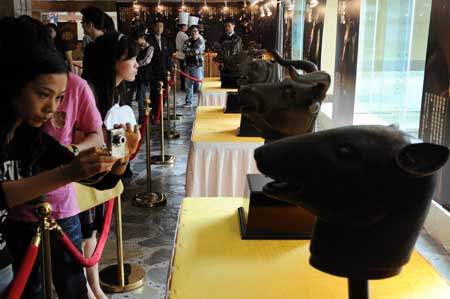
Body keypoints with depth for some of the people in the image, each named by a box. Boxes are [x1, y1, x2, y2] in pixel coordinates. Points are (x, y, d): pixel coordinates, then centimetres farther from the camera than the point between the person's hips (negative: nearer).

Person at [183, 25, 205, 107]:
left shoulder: (200, 41, -1)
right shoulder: (187, 41, 13)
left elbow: (197, 50, -15)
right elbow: (184, 50, -3)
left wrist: (188, 51, -3)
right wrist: (193, 51, -9)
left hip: (197, 65, -5)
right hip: (188, 65, 5)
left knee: (199, 84, -5)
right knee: (188, 84, 8)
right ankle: (188, 102, 16)